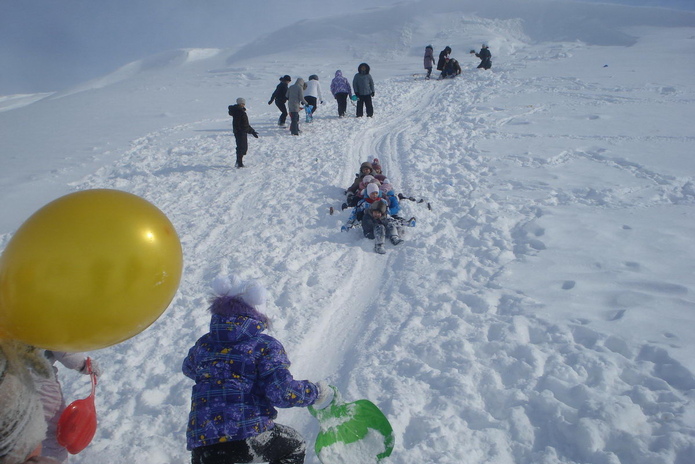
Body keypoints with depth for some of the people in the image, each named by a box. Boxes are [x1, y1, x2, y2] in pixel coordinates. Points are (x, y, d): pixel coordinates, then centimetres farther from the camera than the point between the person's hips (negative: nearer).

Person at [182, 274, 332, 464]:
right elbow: (282, 392, -11)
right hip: (251, 435, -3)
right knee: (295, 446, 24)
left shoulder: (203, 344, 12)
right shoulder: (265, 345, -1)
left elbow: (188, 368, 35)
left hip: (202, 443, 4)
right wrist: (315, 392, 6)